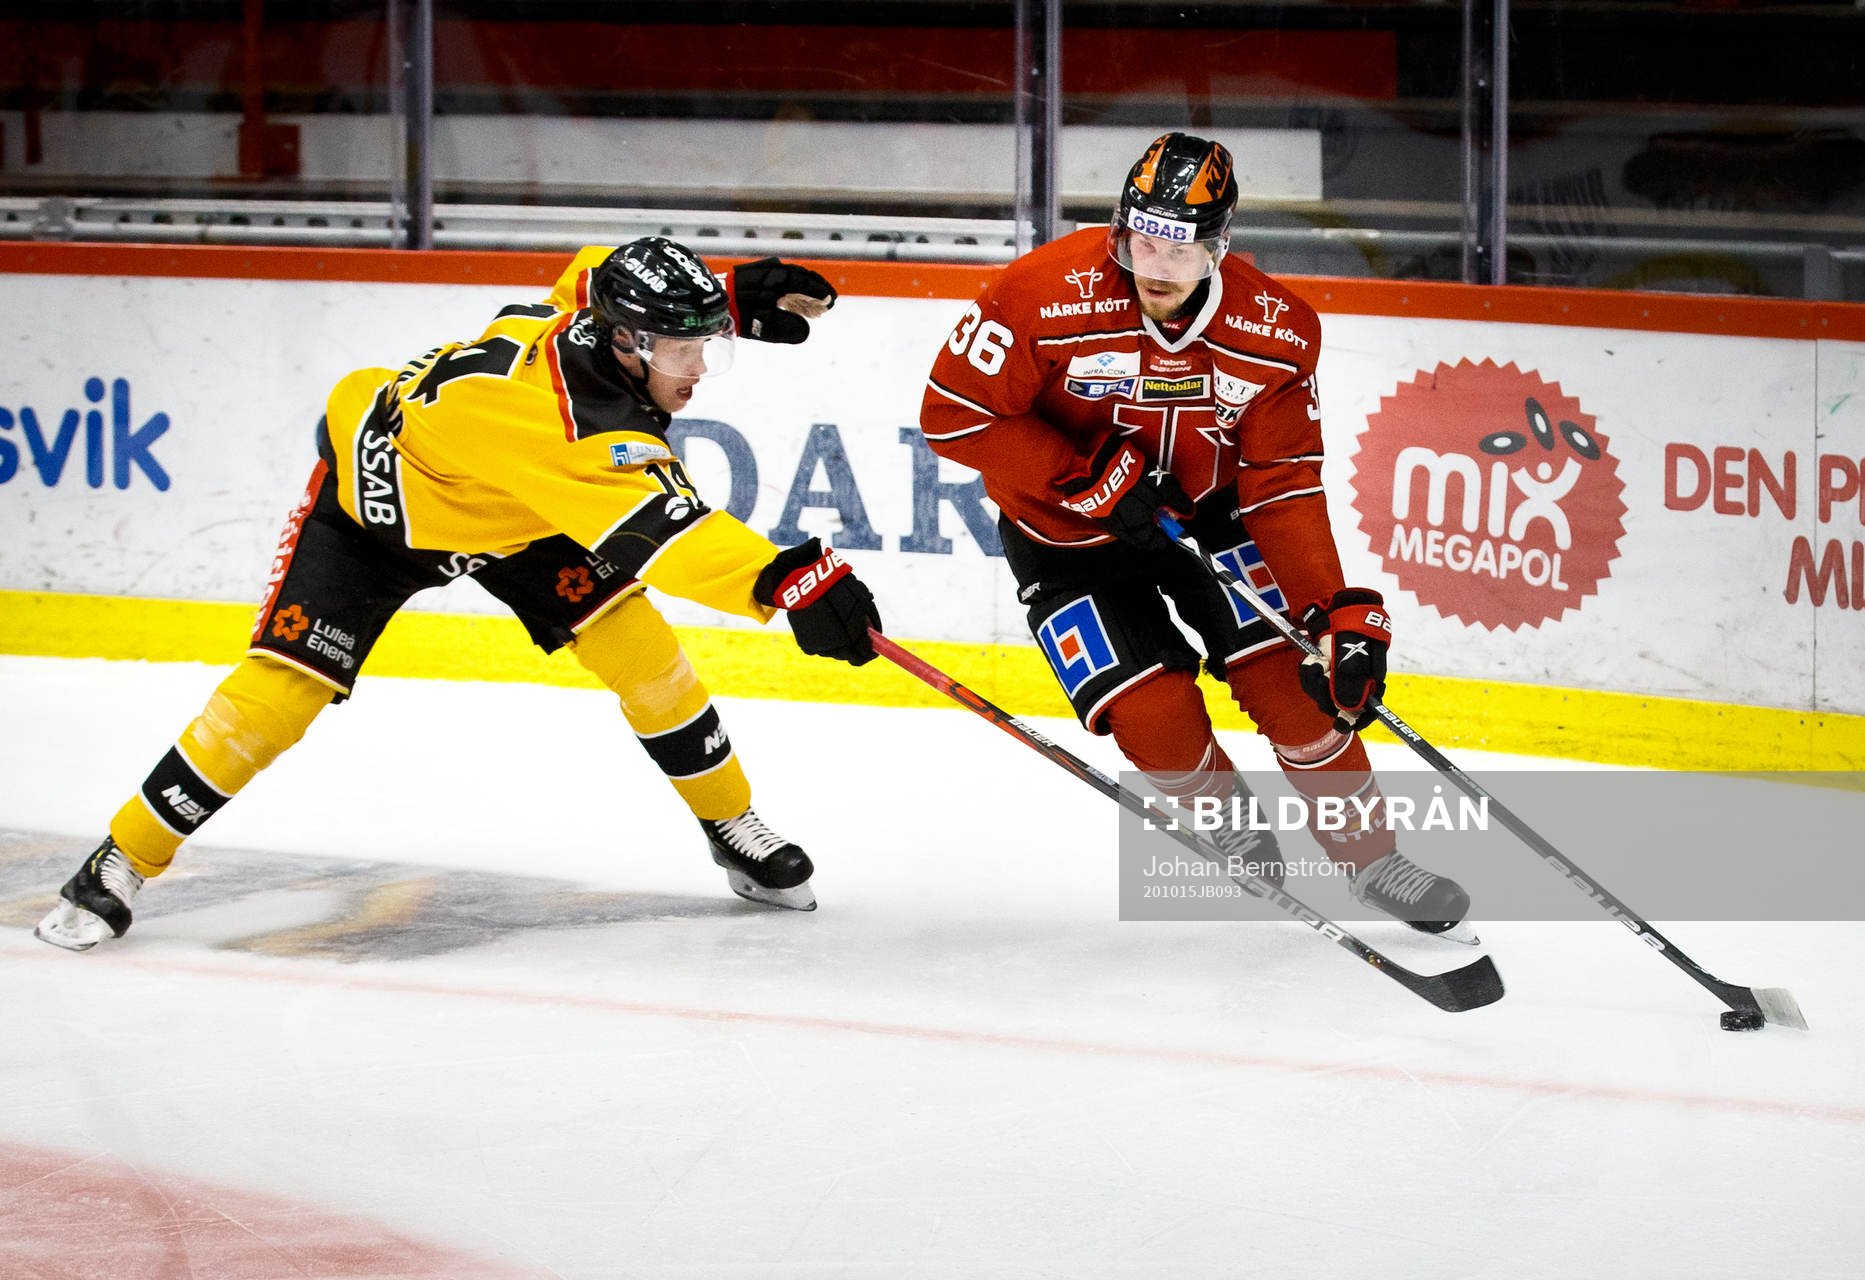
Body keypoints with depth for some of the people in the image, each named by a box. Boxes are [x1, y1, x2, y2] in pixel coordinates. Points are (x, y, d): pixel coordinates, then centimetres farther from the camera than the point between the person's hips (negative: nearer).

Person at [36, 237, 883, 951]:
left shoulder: (595, 316, -24)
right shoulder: (555, 417, -46)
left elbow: (591, 275, 3)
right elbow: (661, 532, -55)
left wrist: (731, 299, -6)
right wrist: (790, 582, -65)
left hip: (507, 512, 7)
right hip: (374, 500, -7)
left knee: (637, 646, -6)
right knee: (280, 690, -16)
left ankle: (737, 836, 13)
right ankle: (122, 864, -1)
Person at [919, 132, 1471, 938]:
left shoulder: (1273, 331, -18)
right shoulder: (1049, 297, -29)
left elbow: (1284, 484, -13)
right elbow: (953, 415, -23)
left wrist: (1337, 614, -21)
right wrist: (1091, 478, -25)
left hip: (1205, 510, 2)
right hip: (1066, 531, -2)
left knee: (1294, 680, -8)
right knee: (1155, 711, -14)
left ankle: (1371, 858, 12)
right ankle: (1230, 828, 17)